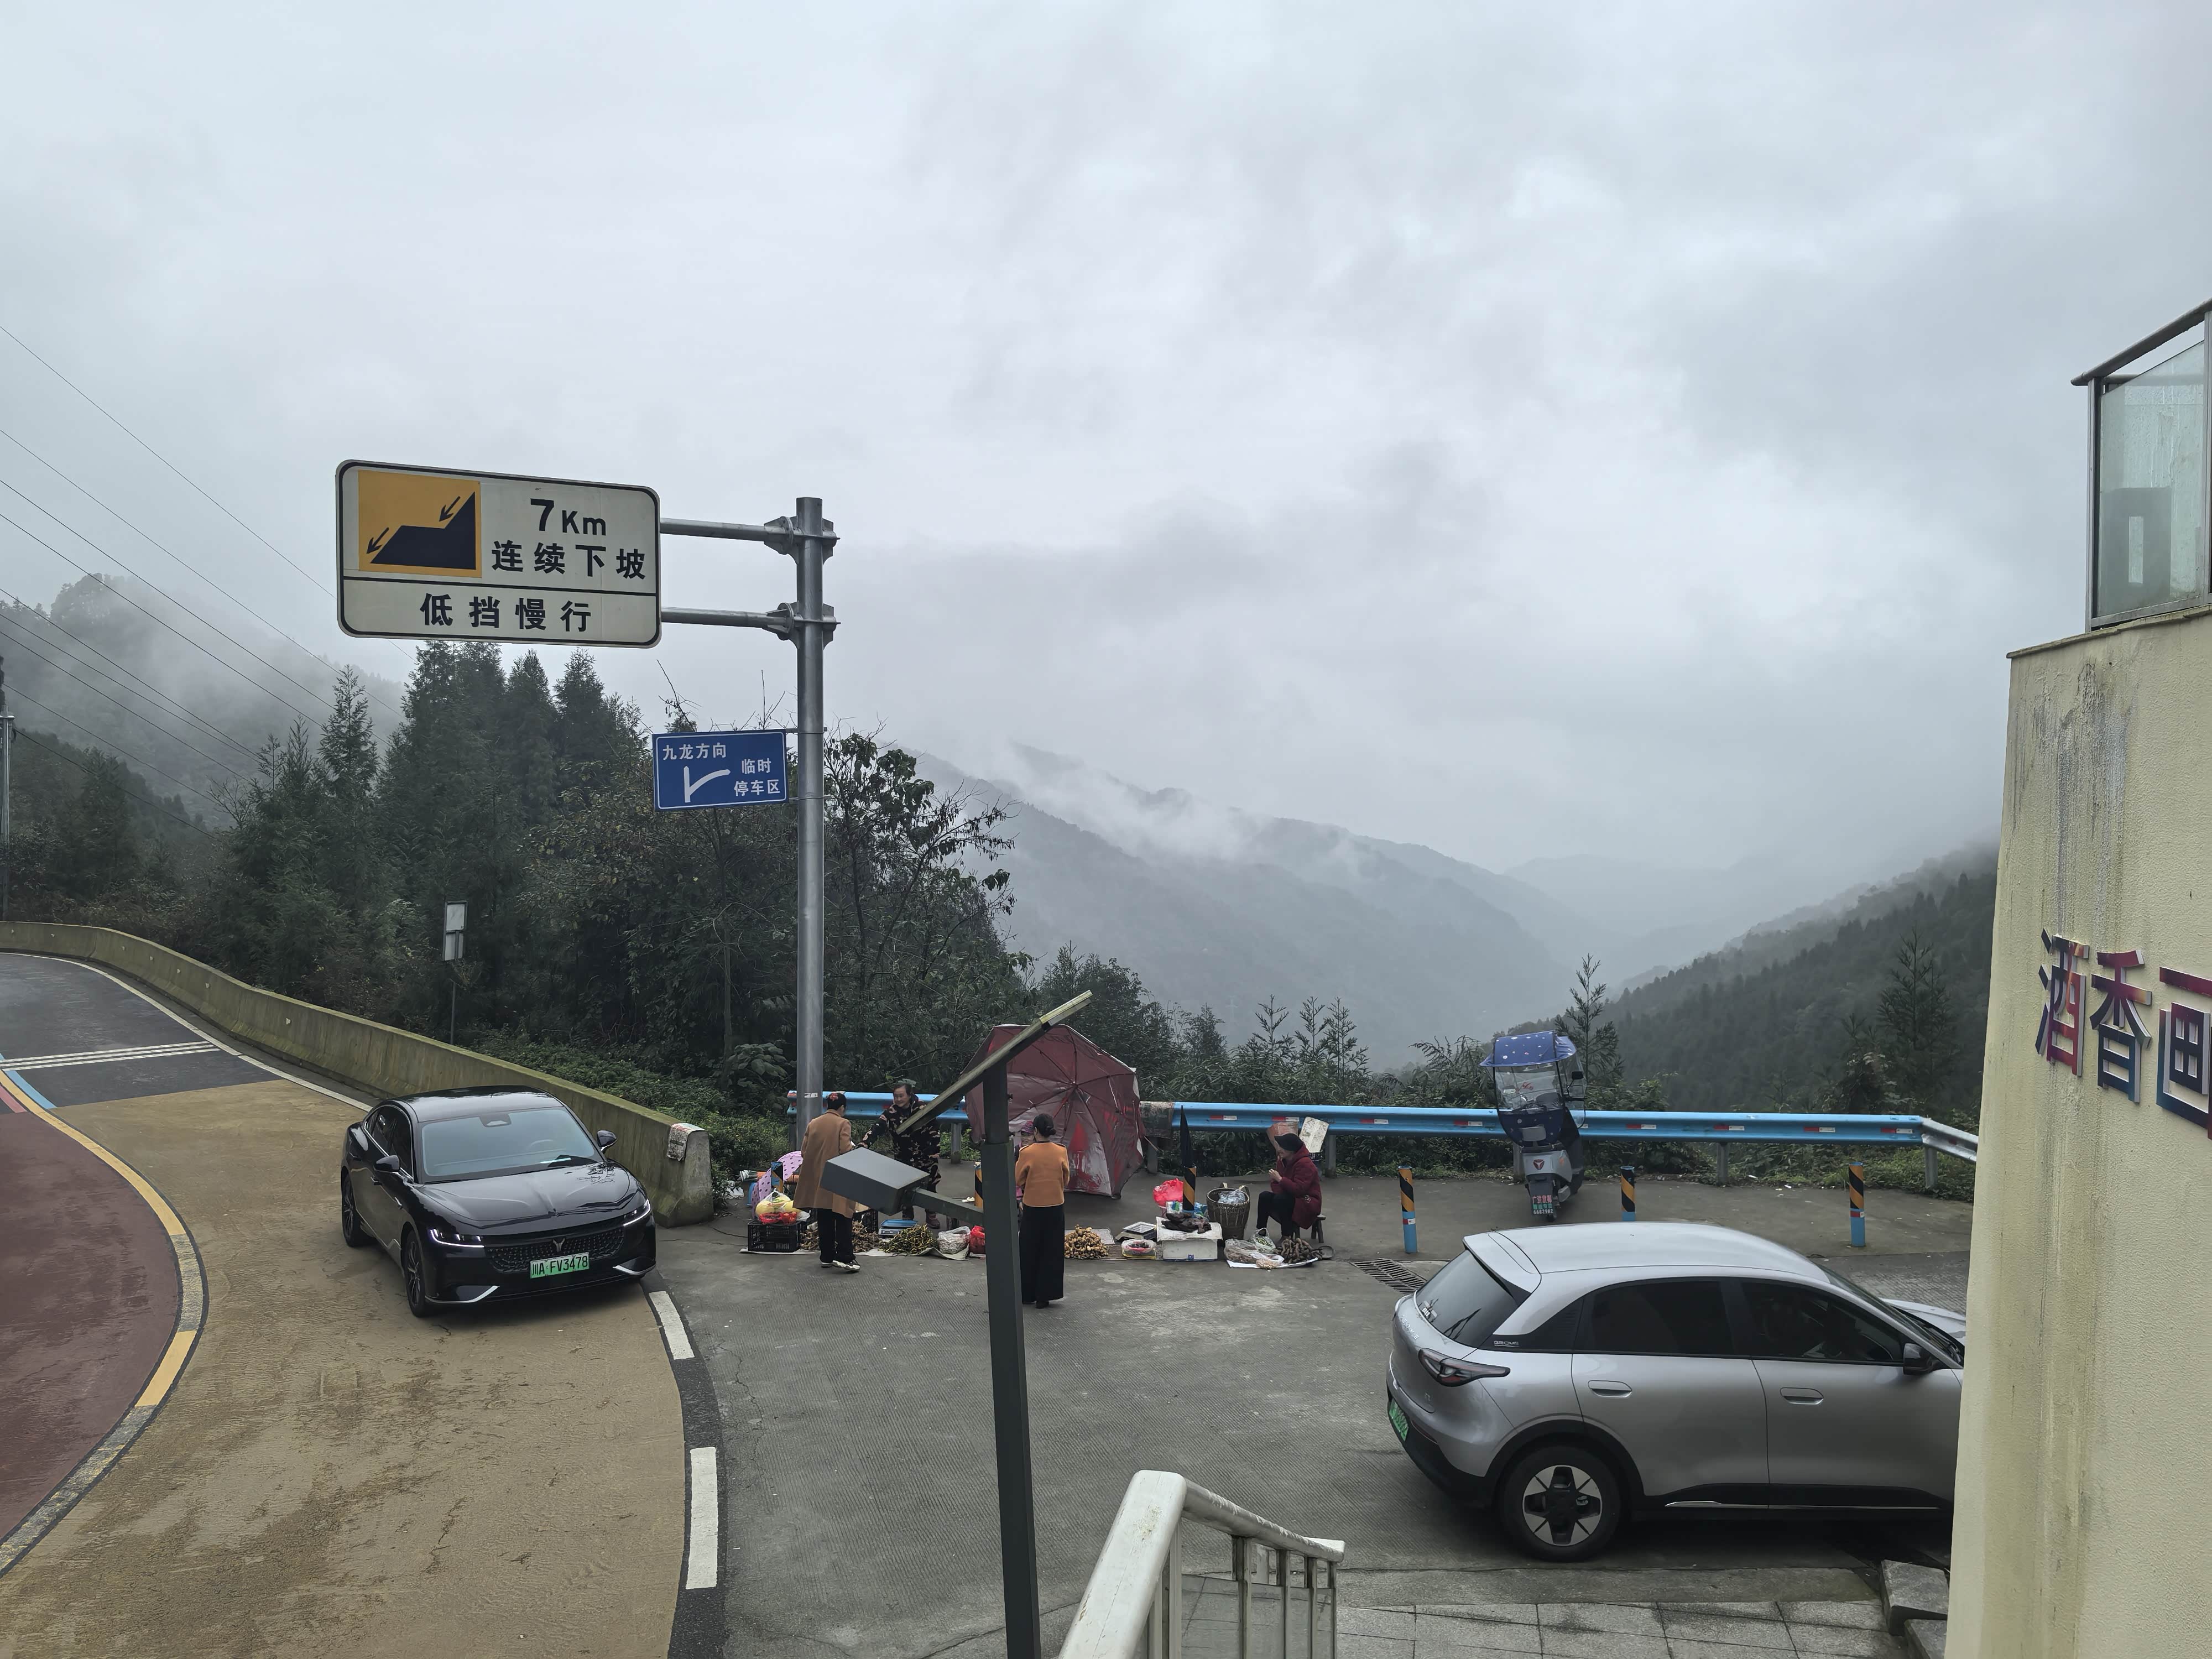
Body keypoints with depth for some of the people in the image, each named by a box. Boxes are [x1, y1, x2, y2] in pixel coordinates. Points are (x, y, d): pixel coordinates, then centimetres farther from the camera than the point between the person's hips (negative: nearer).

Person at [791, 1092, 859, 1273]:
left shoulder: (813, 1124, 8)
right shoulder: (843, 1124, -8)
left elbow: (803, 1151, 10)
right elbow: (846, 1151, -14)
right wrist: (855, 1150, 6)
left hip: (817, 1180, 5)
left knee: (824, 1219, 12)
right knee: (843, 1218, -2)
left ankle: (827, 1257, 15)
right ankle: (844, 1257, -11)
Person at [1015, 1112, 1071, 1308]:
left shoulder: (1027, 1153, -15)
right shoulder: (1061, 1152, -7)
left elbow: (1018, 1180, -3)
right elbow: (1066, 1179, 4)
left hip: (1033, 1207, -2)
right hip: (1056, 1206, 2)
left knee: (1030, 1252, 12)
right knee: (1052, 1252, 10)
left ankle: (1028, 1294, 20)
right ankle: (1045, 1295, 12)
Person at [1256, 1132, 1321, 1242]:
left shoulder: (1305, 1164, -22)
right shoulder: (1282, 1161, 4)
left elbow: (1299, 1189, -30)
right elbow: (1275, 1184, 5)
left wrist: (1280, 1179, -27)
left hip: (1307, 1203, -8)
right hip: (1289, 1198, 8)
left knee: (1280, 1200, -32)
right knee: (1265, 1197, -12)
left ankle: (1287, 1237, -23)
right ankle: (1261, 1233, -11)